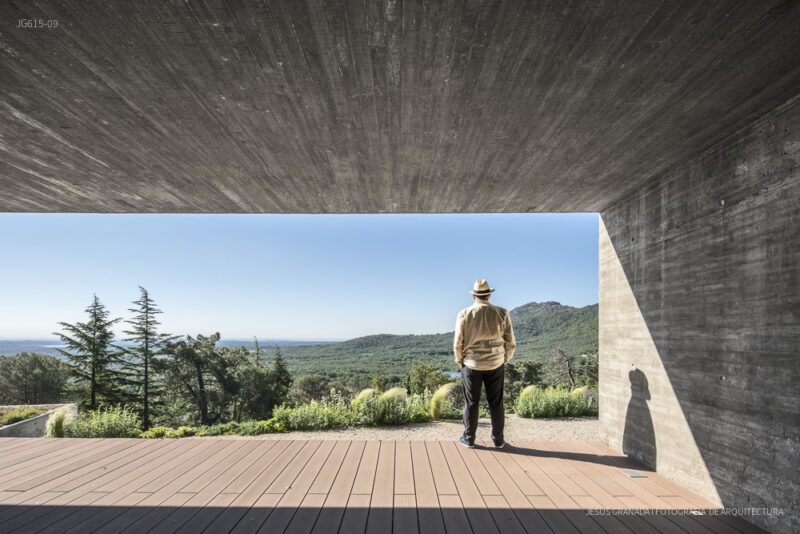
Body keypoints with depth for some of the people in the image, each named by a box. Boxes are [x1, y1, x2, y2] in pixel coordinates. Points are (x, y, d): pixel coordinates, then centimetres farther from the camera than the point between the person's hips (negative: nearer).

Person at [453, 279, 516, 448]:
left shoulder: (464, 314, -7)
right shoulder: (501, 313, -4)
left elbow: (458, 344, -6)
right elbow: (511, 343, -1)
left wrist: (460, 362, 10)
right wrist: (504, 360, 14)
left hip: (471, 365, -1)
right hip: (496, 365, 1)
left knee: (471, 402, 10)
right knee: (496, 403, 12)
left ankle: (469, 439, 19)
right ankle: (498, 440, 20)